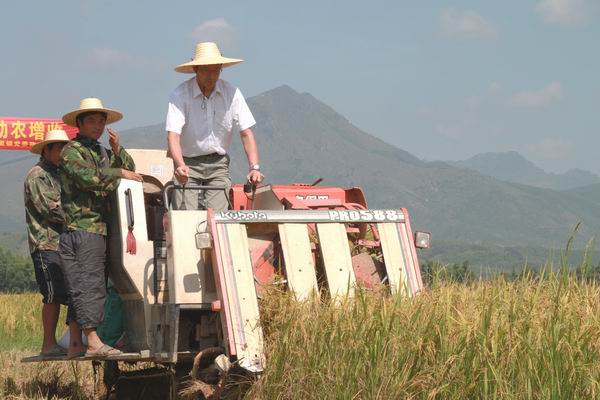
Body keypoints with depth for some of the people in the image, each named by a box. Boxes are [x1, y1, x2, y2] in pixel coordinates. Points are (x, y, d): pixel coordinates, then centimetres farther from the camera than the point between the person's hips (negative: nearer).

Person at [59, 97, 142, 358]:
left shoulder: (103, 152, 22)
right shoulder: (72, 151, -2)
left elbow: (130, 169, 19)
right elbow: (87, 177, -18)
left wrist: (118, 150, 4)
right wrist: (120, 173, -12)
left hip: (100, 228, 8)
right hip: (81, 227, -8)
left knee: (81, 287, 8)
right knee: (89, 284, -12)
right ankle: (93, 342, -15)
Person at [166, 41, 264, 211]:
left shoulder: (232, 93, -3)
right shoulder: (180, 95, -12)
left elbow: (246, 133, -4)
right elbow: (173, 135, -21)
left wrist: (254, 167, -18)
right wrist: (180, 165, -39)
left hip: (218, 164, 2)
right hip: (188, 164, -2)